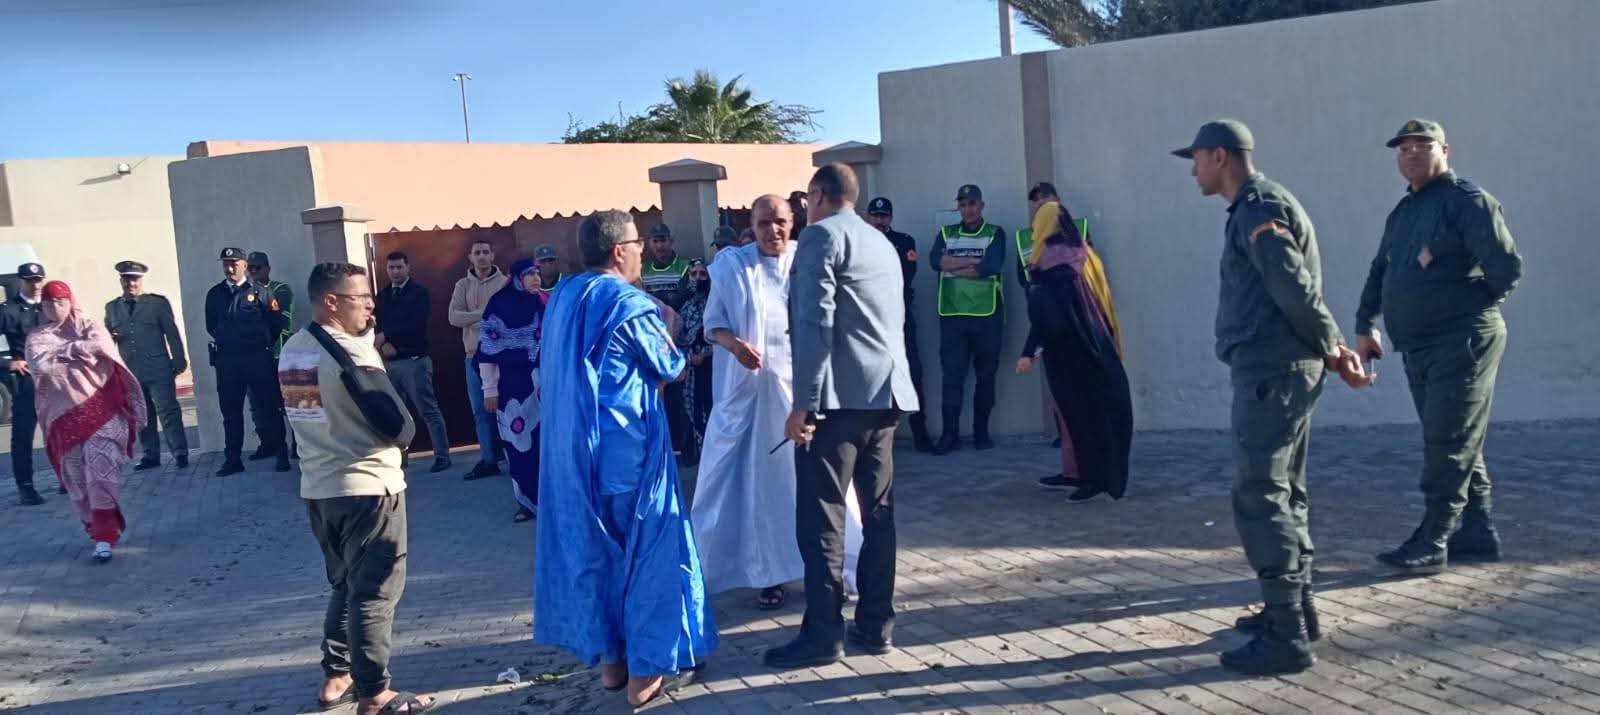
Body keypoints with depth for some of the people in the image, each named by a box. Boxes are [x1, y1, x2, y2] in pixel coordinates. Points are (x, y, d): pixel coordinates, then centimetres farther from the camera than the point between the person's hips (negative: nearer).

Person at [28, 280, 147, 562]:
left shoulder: (88, 326, 8)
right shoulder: (37, 337, 10)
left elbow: (100, 345, -13)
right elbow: (38, 365, -9)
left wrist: (60, 352, -5)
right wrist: (78, 351, -8)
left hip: (100, 408, -3)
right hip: (65, 415, 3)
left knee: (101, 470, -13)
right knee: (76, 477, 6)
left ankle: (104, 536, -12)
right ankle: (97, 529, 21)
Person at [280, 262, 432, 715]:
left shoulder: (291, 350, 7)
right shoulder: (353, 351, -17)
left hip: (317, 487, 8)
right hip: (367, 486, -8)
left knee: (346, 586, 22)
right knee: (373, 593, 2)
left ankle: (336, 677, 28)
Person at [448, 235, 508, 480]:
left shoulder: (504, 283, -2)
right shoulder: (463, 285, 8)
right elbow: (454, 317, -5)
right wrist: (486, 314, -15)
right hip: (475, 356, 4)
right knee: (481, 410, 6)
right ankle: (489, 460, 12)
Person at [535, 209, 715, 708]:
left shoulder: (562, 299, 7)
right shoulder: (631, 305, -15)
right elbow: (670, 369, -3)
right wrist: (662, 329, 15)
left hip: (571, 447, 7)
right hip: (627, 447, -7)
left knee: (593, 550, 15)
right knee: (646, 549, 3)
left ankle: (610, 659, 23)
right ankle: (646, 670, 7)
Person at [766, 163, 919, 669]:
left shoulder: (820, 235, -4)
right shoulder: (882, 243, 21)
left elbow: (816, 321, -15)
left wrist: (804, 401, -16)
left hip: (840, 393, -8)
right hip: (885, 391, 9)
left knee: (821, 514, -5)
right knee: (878, 510, 10)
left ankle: (823, 633, -2)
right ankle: (876, 625, 15)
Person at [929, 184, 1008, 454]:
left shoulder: (995, 234, 6)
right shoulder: (946, 234, 13)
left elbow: (991, 266, -12)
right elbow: (935, 261, -6)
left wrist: (953, 266, -5)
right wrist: (975, 261, -10)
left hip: (987, 315, -1)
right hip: (952, 315, 1)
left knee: (986, 375, 6)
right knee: (952, 375, -3)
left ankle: (981, 432, 15)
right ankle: (950, 434, 1)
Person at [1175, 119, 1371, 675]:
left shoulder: (1258, 208, -12)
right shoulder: (1259, 207, 20)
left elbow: (1295, 291, -19)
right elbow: (1293, 293, 15)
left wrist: (1331, 349, -7)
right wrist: (1333, 349, 6)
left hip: (1271, 369, -11)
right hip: (1278, 368, 11)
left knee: (1259, 498, -9)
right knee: (1283, 493, 16)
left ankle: (1288, 636, -6)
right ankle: (1295, 612, 26)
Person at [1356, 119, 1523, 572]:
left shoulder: (1467, 201, -9)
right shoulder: (1402, 212, 17)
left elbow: (1508, 268, -14)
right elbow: (1379, 273, 26)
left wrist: (1472, 310, -2)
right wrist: (1365, 326, 21)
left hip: (1461, 345, -8)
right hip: (1418, 351, 8)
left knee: (1447, 447, -6)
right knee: (1456, 446, 13)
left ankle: (1432, 543, -3)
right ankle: (1477, 534, 22)